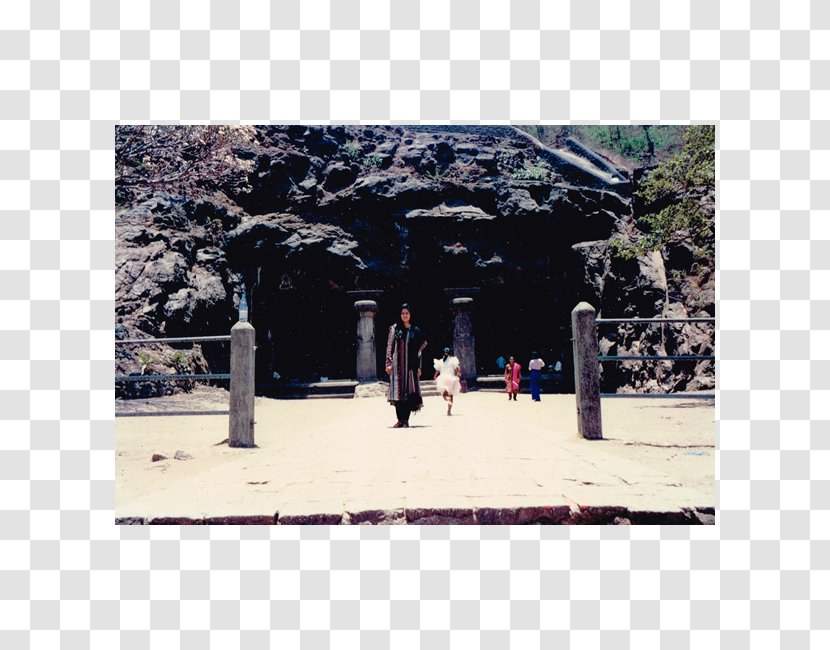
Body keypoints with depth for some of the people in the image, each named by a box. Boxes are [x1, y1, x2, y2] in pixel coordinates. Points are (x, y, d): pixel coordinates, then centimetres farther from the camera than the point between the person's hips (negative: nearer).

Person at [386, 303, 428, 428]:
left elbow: (419, 351, 12)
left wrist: (419, 367, 5)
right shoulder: (394, 329, 6)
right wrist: (389, 363, -7)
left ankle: (406, 420, 1)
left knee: (410, 392, -3)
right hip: (397, 365, -1)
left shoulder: (416, 331, 11)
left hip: (411, 365, 1)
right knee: (398, 391, -5)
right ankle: (400, 420, 0)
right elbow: (389, 346, 2)